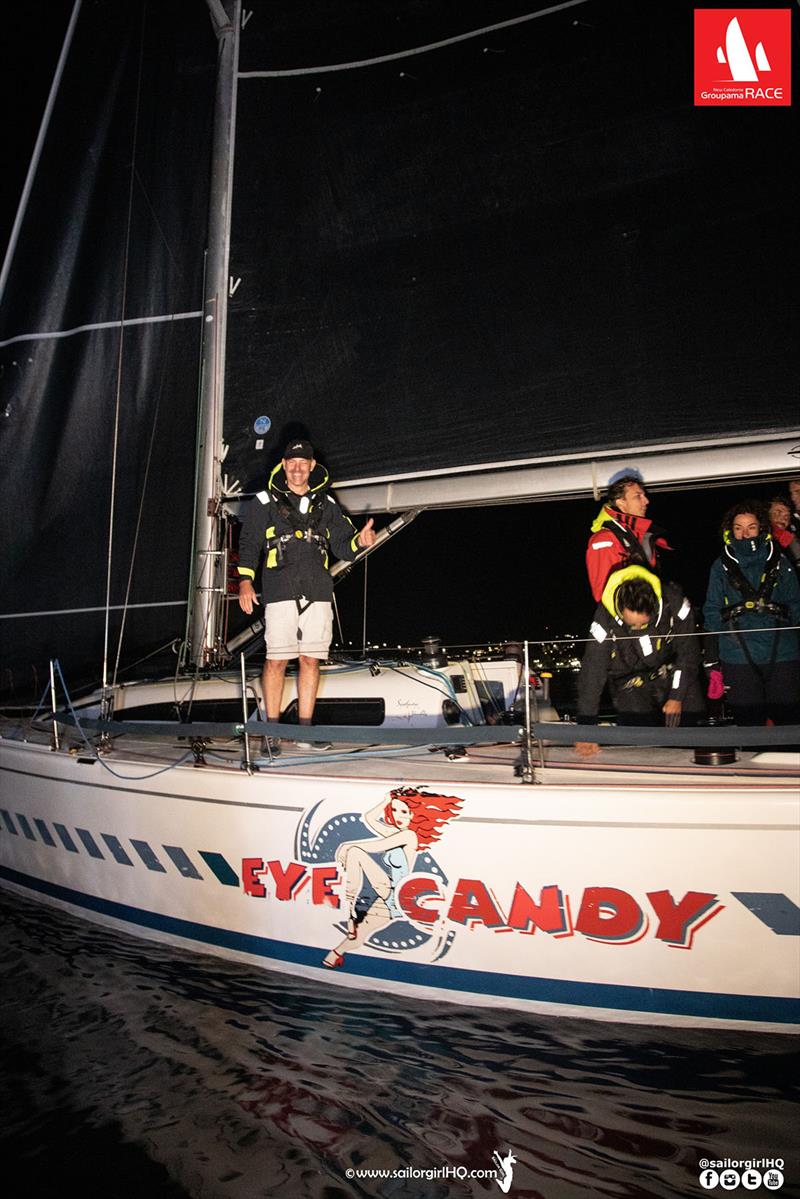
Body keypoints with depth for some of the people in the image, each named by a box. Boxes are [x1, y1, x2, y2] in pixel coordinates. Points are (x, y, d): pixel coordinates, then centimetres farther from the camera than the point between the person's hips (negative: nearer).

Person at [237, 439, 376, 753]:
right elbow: (249, 543, 7)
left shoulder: (326, 504, 15)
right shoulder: (266, 501, 8)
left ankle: (305, 730, 12)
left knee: (311, 660, 4)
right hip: (280, 591, -3)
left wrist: (359, 541, -7)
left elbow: (342, 545, 15)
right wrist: (245, 580, -4)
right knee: (276, 660, -5)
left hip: (317, 592, 3)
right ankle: (272, 732, 5)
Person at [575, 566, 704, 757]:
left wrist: (677, 697, -8)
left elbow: (688, 653, -10)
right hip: (630, 679, -2)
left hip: (671, 670, 2)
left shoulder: (673, 603, -26)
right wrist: (586, 727, -25)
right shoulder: (604, 617, -29)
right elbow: (592, 671, -25)